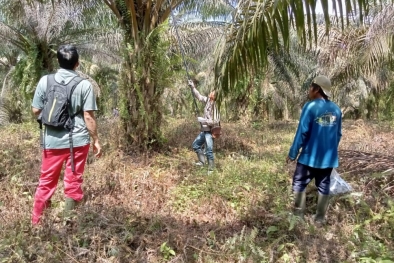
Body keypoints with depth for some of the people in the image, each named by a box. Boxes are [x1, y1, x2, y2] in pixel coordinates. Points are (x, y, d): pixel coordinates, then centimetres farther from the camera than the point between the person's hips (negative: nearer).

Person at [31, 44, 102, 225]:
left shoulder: (45, 81, -1)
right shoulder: (84, 84, -8)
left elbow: (36, 110, 4)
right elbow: (88, 117, -9)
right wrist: (96, 140, 0)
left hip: (52, 141, 3)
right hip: (78, 140, -2)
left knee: (46, 182, 16)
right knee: (73, 183, 9)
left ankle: (36, 223, 27)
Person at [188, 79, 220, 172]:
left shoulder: (216, 105, -21)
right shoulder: (208, 100, -1)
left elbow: (215, 121, -25)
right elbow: (199, 96, 14)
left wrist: (203, 120, -20)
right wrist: (192, 87, 7)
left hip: (210, 131, -9)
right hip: (204, 130, 9)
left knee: (209, 151, -5)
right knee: (195, 145, 21)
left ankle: (211, 168, 8)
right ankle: (202, 161, 31)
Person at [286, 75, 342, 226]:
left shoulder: (311, 107, -14)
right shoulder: (336, 109, 4)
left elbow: (302, 133, -15)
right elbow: (338, 134, 12)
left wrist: (292, 154, -7)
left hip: (310, 156, -5)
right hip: (329, 157, 5)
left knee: (299, 184, 9)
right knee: (323, 186, 13)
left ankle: (298, 216, 14)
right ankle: (320, 219, 20)